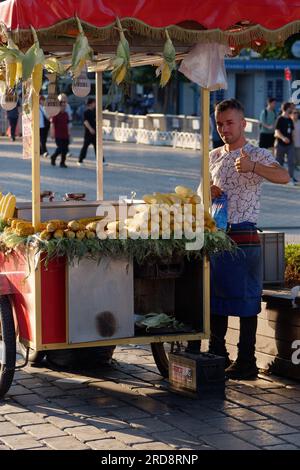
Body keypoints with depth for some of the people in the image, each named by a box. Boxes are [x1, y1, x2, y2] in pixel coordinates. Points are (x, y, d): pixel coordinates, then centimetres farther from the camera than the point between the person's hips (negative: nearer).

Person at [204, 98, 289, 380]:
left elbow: (284, 177, -26)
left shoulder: (258, 156, -6)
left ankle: (246, 362, 3)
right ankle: (217, 356, 23)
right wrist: (208, 192, -1)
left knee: (245, 300, -3)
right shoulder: (214, 157, 14)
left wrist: (253, 167, -42)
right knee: (215, 296, 11)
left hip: (244, 237, -6)